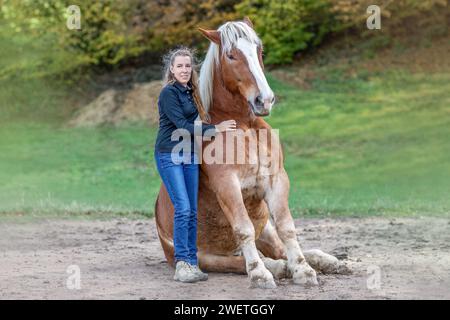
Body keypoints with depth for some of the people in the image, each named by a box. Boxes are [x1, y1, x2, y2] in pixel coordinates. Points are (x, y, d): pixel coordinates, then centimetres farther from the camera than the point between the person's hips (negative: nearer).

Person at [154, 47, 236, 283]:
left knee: (192, 212, 6)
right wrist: (215, 129, -18)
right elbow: (181, 124, -18)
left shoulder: (190, 92, 13)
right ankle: (182, 264, -11)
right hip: (169, 155, -8)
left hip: (189, 155, 8)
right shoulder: (169, 92, -11)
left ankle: (192, 264, 10)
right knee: (183, 208, -14)